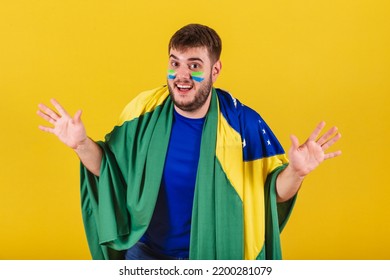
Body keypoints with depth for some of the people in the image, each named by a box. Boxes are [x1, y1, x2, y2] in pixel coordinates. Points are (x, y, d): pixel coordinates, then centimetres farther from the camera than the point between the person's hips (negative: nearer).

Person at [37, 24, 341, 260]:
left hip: (211, 256, -1)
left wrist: (296, 172, -30)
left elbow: (274, 191, -11)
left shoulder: (242, 123, -16)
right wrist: (82, 144, -14)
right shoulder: (145, 111, -12)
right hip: (145, 252, 1)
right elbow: (112, 169, 1)